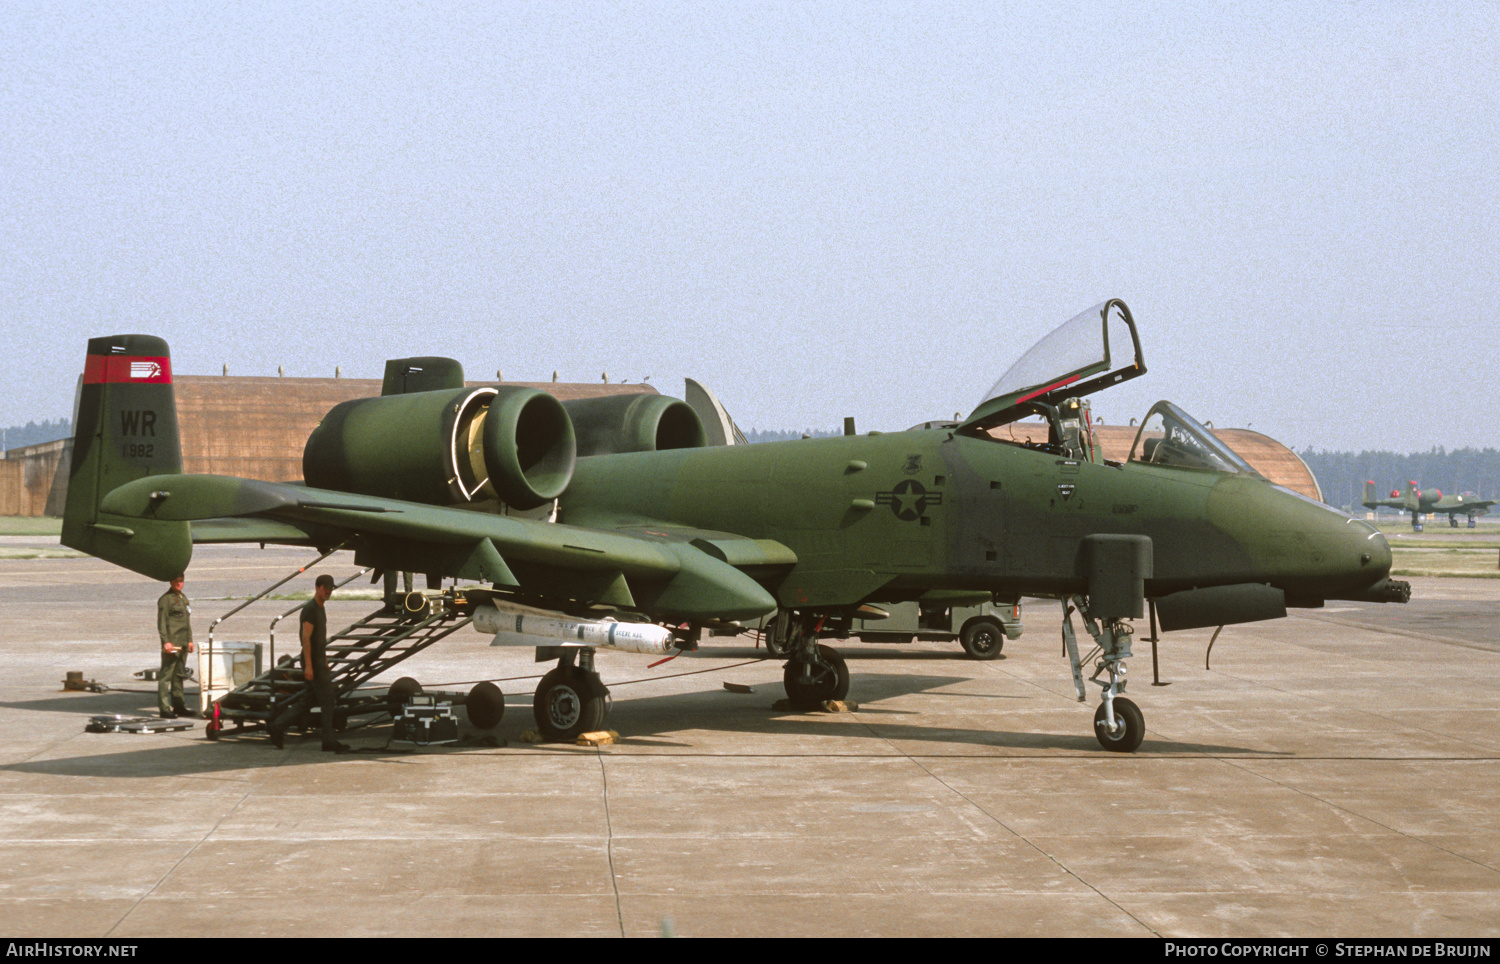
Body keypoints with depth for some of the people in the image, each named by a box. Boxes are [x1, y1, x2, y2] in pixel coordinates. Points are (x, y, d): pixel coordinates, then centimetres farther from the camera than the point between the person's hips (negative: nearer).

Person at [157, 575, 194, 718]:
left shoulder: (183, 598, 19)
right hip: (171, 644, -9)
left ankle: (178, 706, 21)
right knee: (166, 675, -9)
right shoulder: (165, 599, -7)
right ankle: (164, 709, -10)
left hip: (183, 644, 9)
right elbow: (161, 622, -12)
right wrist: (166, 642, -20)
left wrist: (190, 640, 21)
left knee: (179, 675, 14)